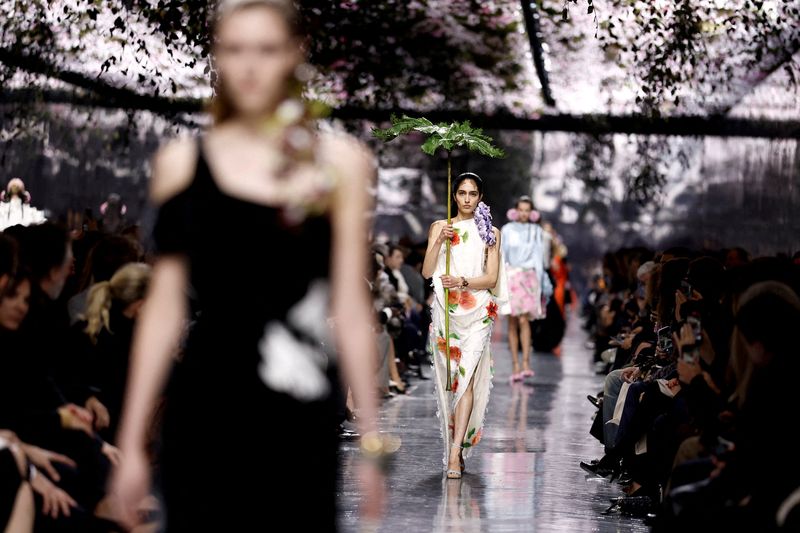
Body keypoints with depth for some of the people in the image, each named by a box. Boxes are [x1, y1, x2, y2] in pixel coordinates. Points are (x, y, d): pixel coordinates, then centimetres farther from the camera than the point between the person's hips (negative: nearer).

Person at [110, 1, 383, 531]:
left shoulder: (339, 162, 3)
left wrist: (372, 440, 1)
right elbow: (165, 308, 6)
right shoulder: (181, 162, 5)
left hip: (303, 421, 0)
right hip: (205, 408, 0)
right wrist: (132, 441, 5)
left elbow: (350, 309, 2)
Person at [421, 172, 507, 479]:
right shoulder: (440, 227, 11)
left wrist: (463, 281, -15)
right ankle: (456, 449, 14)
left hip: (477, 312, -2)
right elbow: (427, 272, 2)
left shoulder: (489, 232, 9)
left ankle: (455, 452, -18)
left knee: (466, 378, -13)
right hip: (446, 312, 2)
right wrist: (439, 241, -11)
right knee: (448, 380, 3)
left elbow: (492, 278, 2)